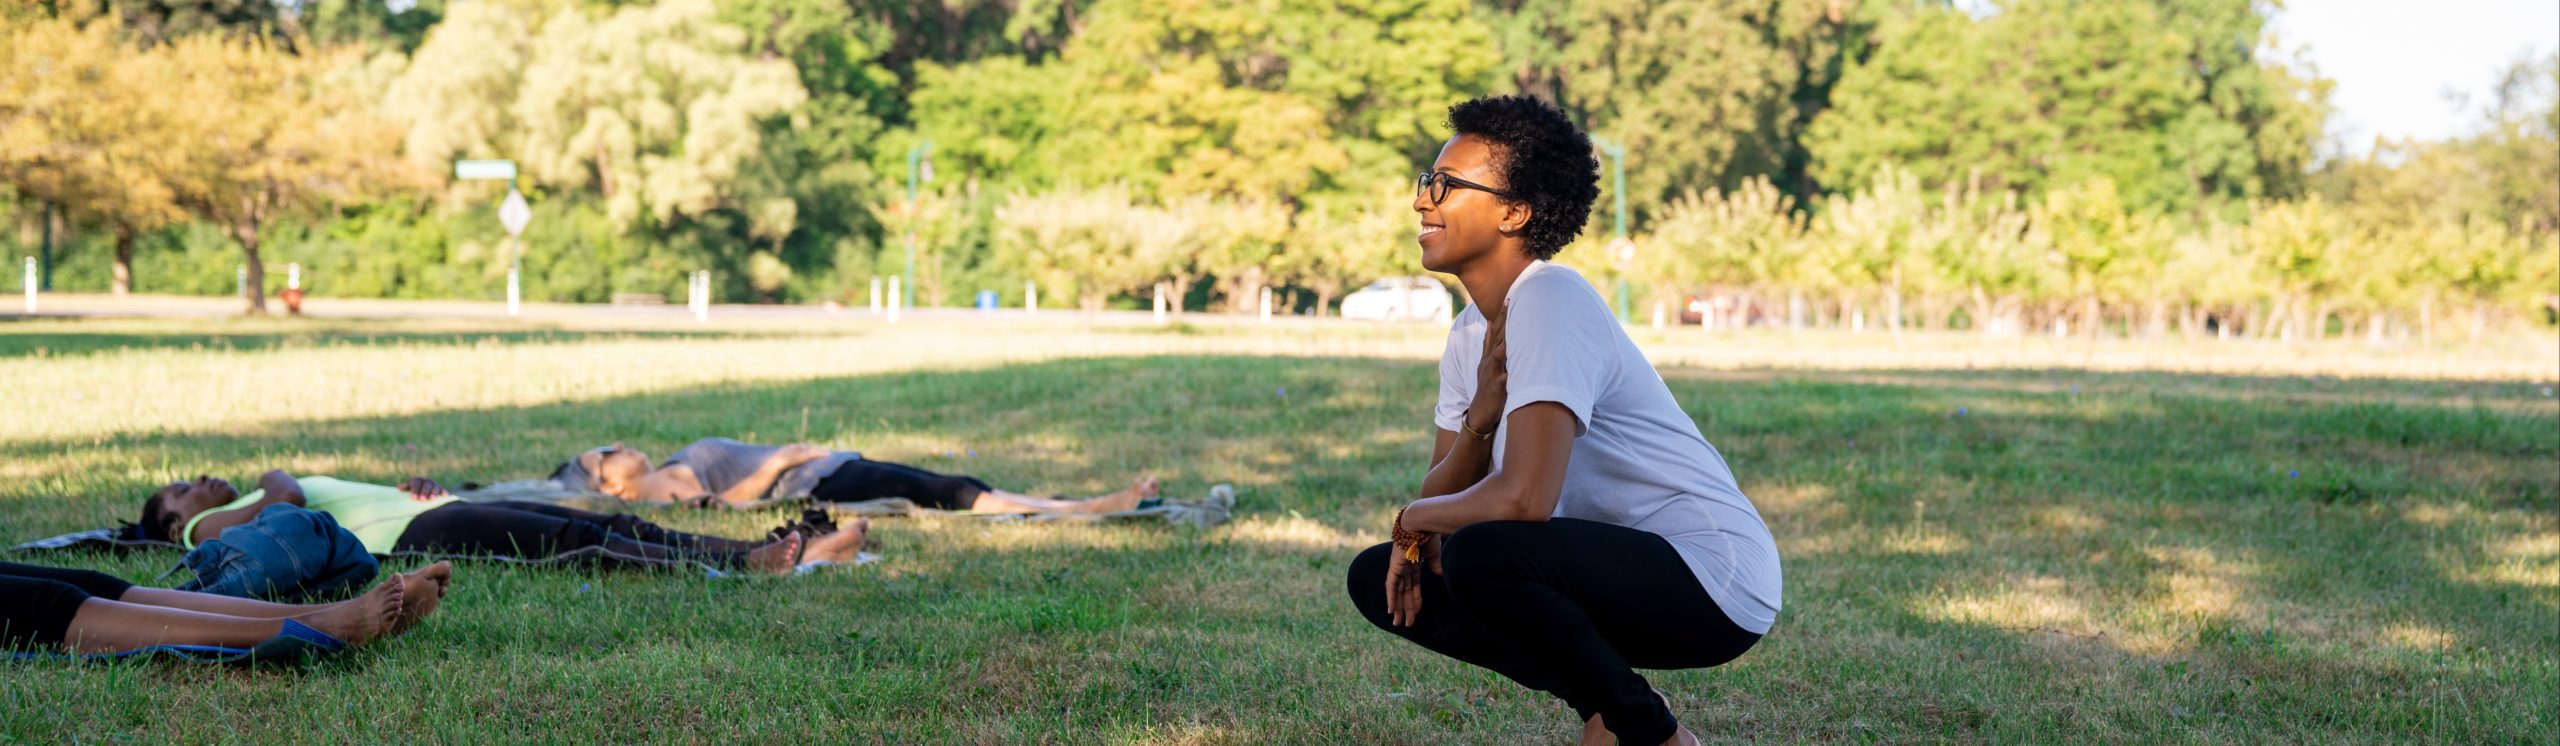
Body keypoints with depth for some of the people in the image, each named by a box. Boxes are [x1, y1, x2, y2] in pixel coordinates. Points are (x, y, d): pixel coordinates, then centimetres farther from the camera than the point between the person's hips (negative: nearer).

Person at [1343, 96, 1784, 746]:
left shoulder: (1548, 303, -20)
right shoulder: (1472, 332, 9)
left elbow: (1524, 499, -31)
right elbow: (1441, 498, 5)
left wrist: (1414, 519, -11)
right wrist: (1480, 418, -15)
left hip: (1712, 579, -9)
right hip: (1621, 565, 9)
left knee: (1478, 554, -32)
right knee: (1380, 580, 5)